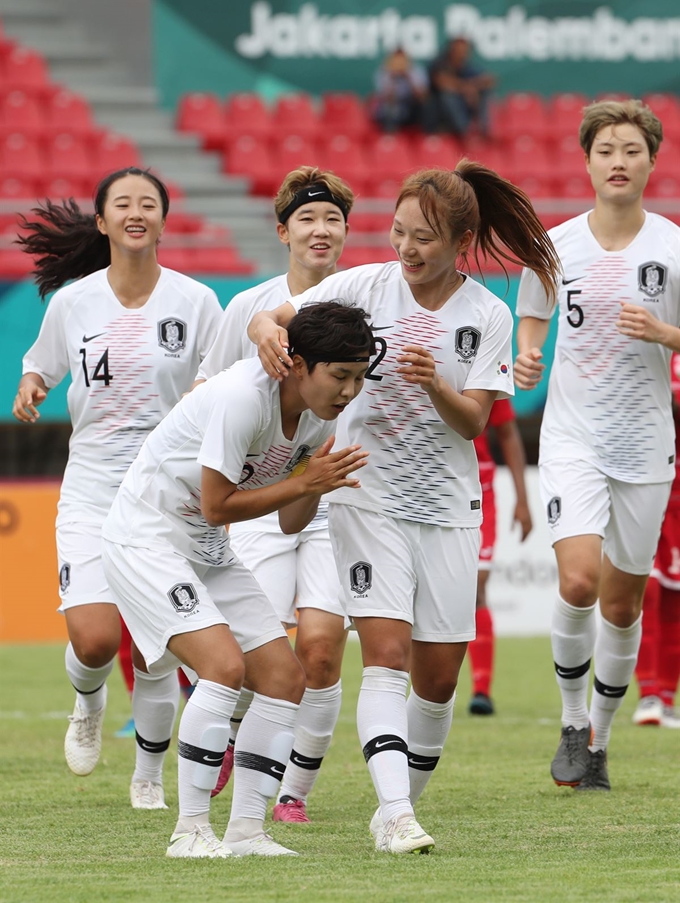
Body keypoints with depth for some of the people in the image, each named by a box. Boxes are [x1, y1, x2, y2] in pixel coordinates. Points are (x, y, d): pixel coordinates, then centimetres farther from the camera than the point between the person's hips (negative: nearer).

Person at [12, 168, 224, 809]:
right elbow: (40, 363, 17)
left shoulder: (194, 301, -3)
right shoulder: (72, 302, 0)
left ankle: (149, 776, 21)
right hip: (91, 486, 0)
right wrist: (29, 388, -5)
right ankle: (88, 702, 22)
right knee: (94, 640, -15)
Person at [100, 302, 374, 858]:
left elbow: (290, 523, 6)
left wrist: (319, 482, -14)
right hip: (146, 537, -9)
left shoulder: (318, 415, 0)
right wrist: (305, 482, -21)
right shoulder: (242, 397, -26)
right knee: (225, 664, -24)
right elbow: (216, 506, -22)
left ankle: (246, 831, 1)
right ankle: (190, 829, -17)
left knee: (285, 676, -2)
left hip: (209, 552, 9)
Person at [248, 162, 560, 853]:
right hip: (368, 495, -2)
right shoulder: (364, 286, -5)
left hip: (448, 504, 2)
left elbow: (473, 420, -7)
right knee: (387, 652, -17)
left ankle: (400, 807, 21)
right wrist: (268, 332, -27)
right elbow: (270, 317, -3)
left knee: (438, 677, 4)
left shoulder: (487, 316, -3)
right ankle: (395, 814, -26)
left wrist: (434, 385, -27)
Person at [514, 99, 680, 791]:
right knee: (578, 580, -20)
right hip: (573, 433, -1)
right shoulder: (554, 247, -1)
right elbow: (532, 317, 16)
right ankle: (572, 720, 1)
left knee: (622, 603, 6)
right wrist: (526, 358, -4)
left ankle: (598, 741, 25)